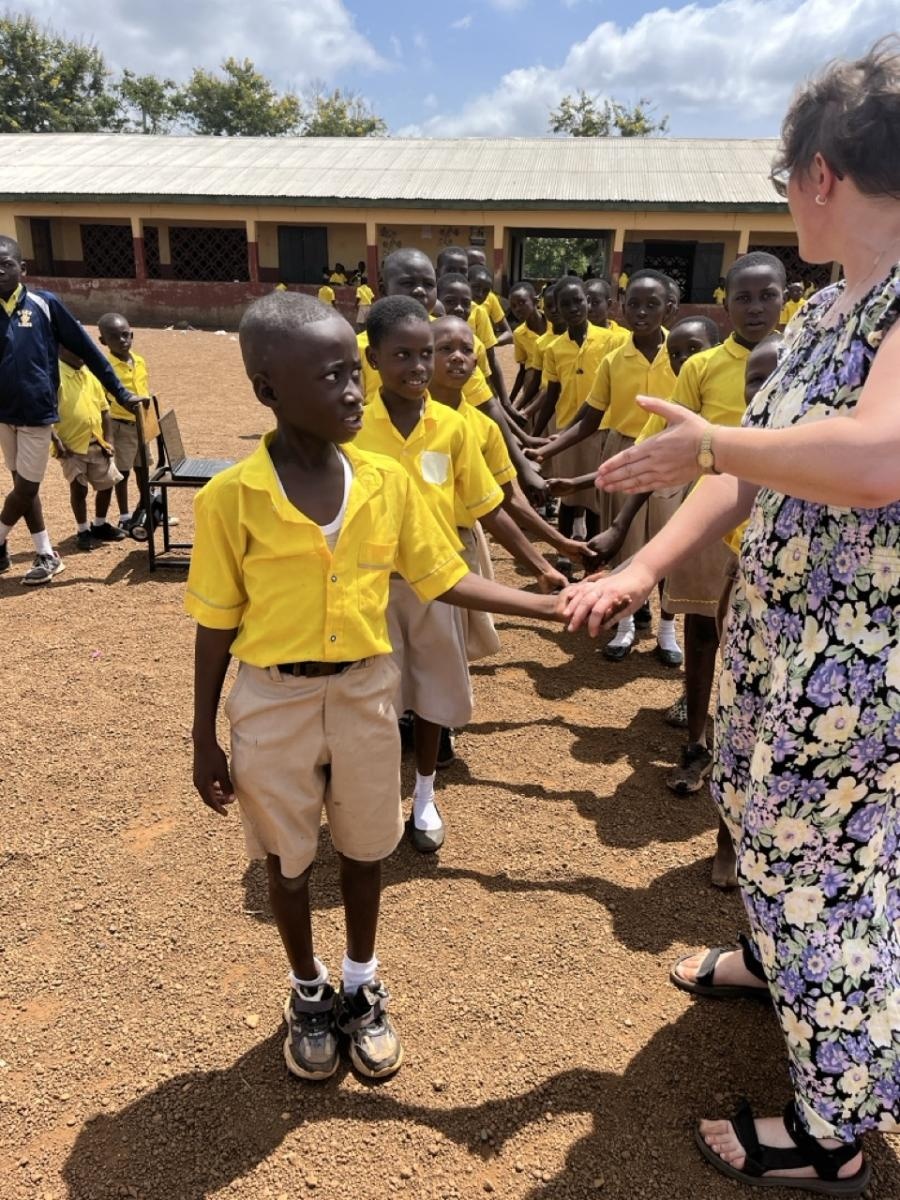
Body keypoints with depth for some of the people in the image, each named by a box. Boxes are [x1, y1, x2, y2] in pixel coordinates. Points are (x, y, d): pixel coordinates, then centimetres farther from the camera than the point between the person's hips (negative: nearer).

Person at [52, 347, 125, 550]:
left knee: (107, 483, 12)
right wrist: (56, 440, -20)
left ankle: (100, 525, 30)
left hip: (97, 443, 6)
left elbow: (104, 409, 12)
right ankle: (82, 531, 17)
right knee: (78, 489, 1)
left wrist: (108, 440, 5)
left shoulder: (90, 374, 7)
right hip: (71, 445, -6)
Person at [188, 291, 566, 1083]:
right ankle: (309, 993, 43)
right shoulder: (230, 498, -15)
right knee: (287, 857, 17)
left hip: (365, 691, 2)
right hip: (274, 701, -2)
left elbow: (443, 579, 0)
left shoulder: (388, 484, -7)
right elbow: (216, 626, -7)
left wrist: (543, 605, -7)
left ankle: (362, 987, 43)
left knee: (364, 848, 18)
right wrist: (205, 740, -2)